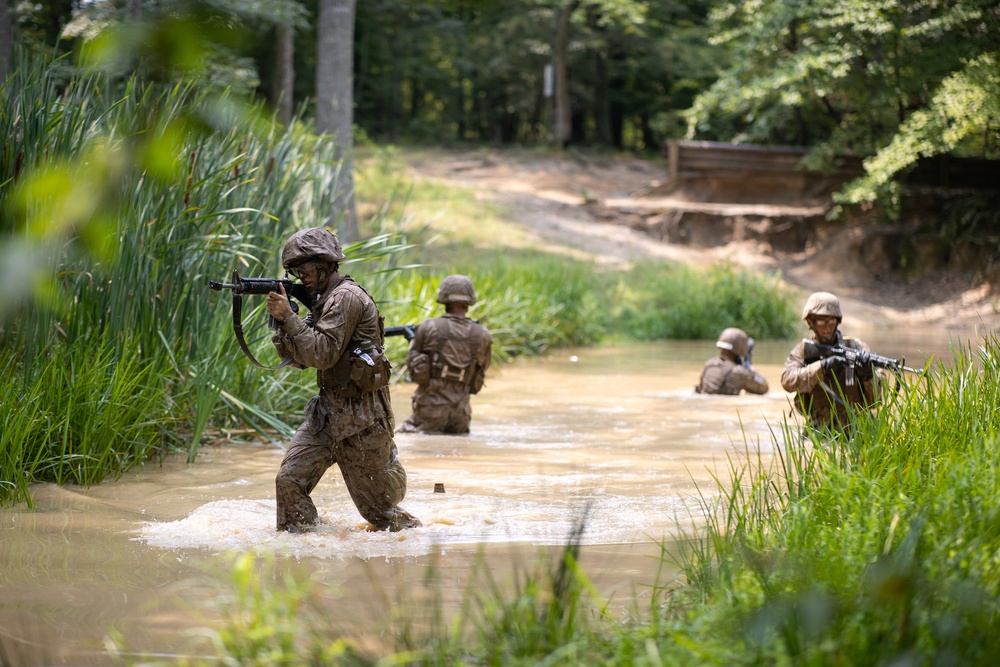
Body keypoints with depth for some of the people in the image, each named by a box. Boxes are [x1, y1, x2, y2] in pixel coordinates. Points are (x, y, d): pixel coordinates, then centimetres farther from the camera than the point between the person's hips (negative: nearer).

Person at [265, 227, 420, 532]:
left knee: (377, 505, 2)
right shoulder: (324, 300, 15)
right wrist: (280, 322, -1)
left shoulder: (346, 297, -15)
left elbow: (322, 354, -23)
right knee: (289, 480, -4)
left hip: (361, 418, -9)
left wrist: (289, 317, -21)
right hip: (328, 410, 9)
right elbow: (302, 359, 14)